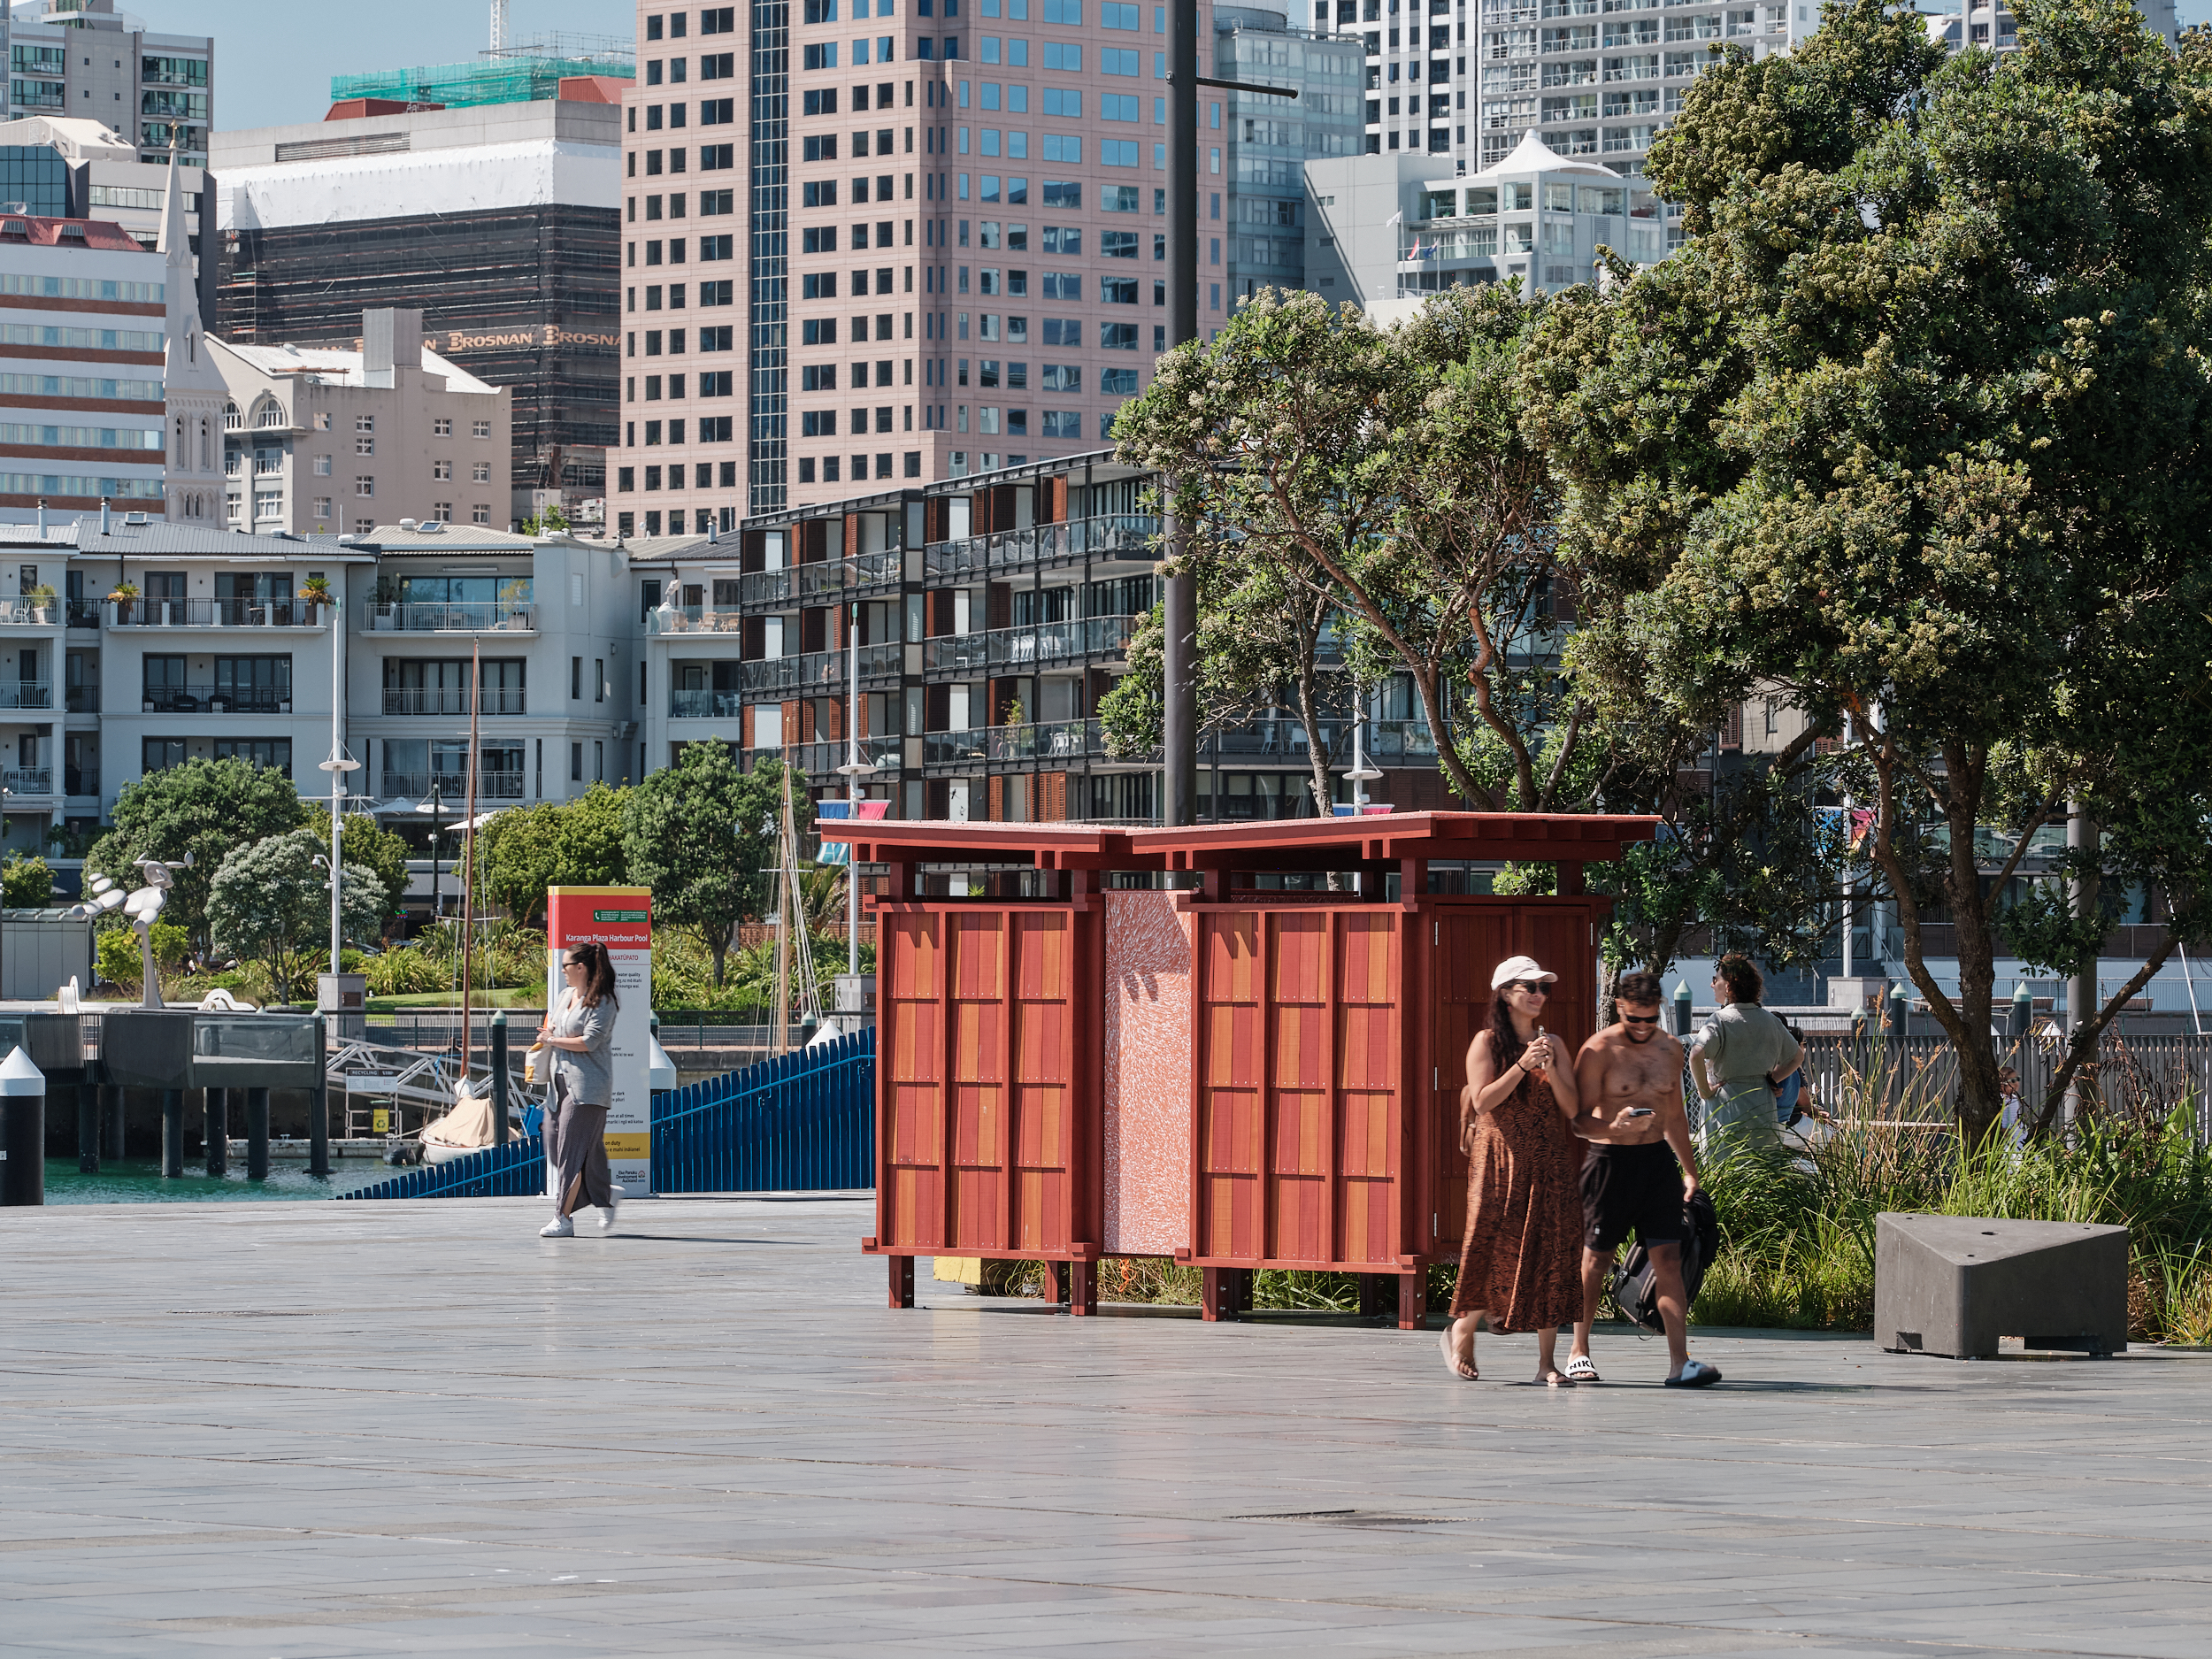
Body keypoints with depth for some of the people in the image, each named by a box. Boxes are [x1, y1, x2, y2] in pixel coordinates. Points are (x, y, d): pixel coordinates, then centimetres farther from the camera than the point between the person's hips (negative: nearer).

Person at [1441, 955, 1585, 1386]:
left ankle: (1546, 1362, -2)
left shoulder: (1553, 1044, 11)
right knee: (1497, 1253, -6)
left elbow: (1572, 1108, 5)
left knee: (1552, 1257, -3)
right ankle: (1461, 1332, 20)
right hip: (1500, 1161, -4)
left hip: (1549, 1164, 4)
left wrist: (1551, 1070, -11)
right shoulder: (1487, 1042, 0)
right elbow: (1483, 1101, -11)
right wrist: (1522, 1066, -18)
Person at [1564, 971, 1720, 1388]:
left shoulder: (1669, 1049, 10)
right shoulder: (1598, 1052, -8)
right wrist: (1614, 1127, -30)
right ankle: (1579, 1353, 19)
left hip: (1658, 1158, 4)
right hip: (1610, 1161, -4)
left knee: (1669, 1258, -5)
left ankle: (1680, 1362, -10)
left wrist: (1689, 1169, 22)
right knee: (1596, 1258, 4)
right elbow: (1580, 1121, -11)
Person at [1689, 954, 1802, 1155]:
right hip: (1764, 1106, 6)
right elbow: (1797, 1056, 22)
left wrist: (1704, 1090, -14)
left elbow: (1696, 1056, -27)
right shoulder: (1769, 1021, 9)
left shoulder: (1721, 1020, -11)